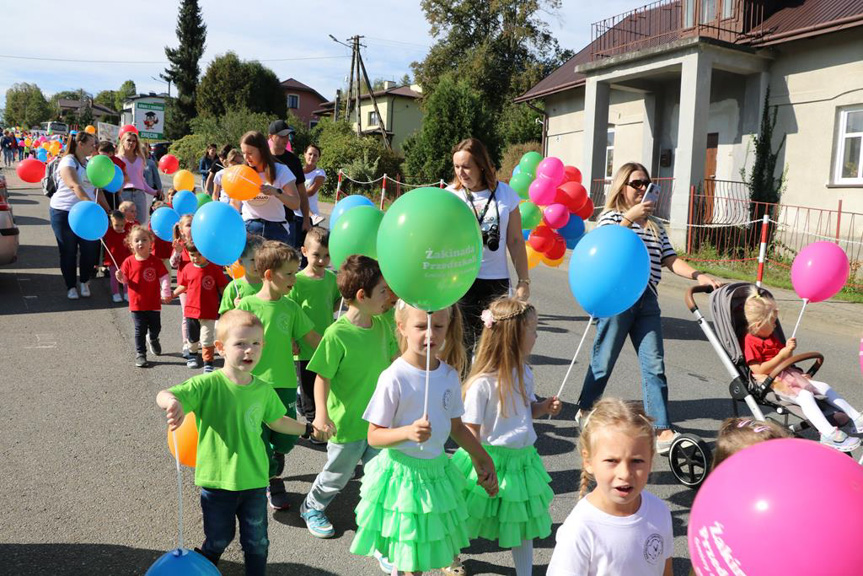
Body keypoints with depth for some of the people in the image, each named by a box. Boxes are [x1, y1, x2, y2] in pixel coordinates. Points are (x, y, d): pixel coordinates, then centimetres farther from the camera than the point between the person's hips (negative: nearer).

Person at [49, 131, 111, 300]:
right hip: (64, 212, -5)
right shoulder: (68, 162, -10)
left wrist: (108, 209, 12)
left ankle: (84, 282, 21)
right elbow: (75, 186, -26)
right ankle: (71, 287, 17)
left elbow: (97, 189, 18)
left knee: (90, 249, -1)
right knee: (68, 251, 5)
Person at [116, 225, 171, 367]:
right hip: (137, 303, 0)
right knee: (140, 330, 4)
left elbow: (164, 277, -7)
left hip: (154, 303, 1)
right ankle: (140, 354, 14)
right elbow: (125, 279, 2)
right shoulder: (129, 262, -4)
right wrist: (120, 277, -20)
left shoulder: (156, 261, -7)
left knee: (156, 327, 13)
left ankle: (152, 339, 46)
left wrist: (166, 293, -14)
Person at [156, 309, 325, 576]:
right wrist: (173, 401, -51)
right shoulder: (208, 385, -19)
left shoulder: (263, 390, -4)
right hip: (217, 481, -2)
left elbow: (276, 421, 14)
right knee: (218, 541, 21)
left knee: (257, 543, 16)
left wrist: (308, 428, 14)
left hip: (254, 481, 2)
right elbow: (163, 395, -29)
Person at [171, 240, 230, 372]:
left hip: (209, 312, -3)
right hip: (191, 310, 4)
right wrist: (172, 295, 10)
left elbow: (223, 288, -5)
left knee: (207, 339, -2)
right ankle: (192, 354, 47)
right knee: (192, 337, 22)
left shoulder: (214, 269, -10)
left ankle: (208, 363, 9)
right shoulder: (187, 269, -2)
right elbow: (183, 286, 14)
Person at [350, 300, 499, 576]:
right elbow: (374, 436, -15)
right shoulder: (393, 378, -18)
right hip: (402, 471, -5)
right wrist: (408, 432, -30)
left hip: (437, 468, 5)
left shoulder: (449, 375, -2)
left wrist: (482, 459, 15)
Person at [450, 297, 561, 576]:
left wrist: (545, 407, -4)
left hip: (522, 457, 6)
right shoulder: (482, 382, -23)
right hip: (490, 459, -6)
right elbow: (471, 429, -16)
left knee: (524, 520, 15)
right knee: (467, 516, 13)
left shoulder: (524, 373, -1)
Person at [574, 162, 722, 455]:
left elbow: (670, 259, 11)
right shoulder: (611, 216, 2)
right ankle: (585, 410, 26)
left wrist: (698, 275, -4)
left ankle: (661, 430, -2)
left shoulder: (655, 225, 19)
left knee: (654, 365, -2)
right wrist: (629, 218, -26)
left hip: (647, 301, 5)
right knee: (603, 361, 5)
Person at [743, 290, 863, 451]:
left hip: (788, 374, 10)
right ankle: (829, 434, -42)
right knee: (805, 396, -31)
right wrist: (782, 355, -18)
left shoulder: (772, 336, 19)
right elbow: (759, 370, -20)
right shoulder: (751, 341, -13)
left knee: (825, 387, 4)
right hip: (771, 382, -10)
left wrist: (788, 349, 1)